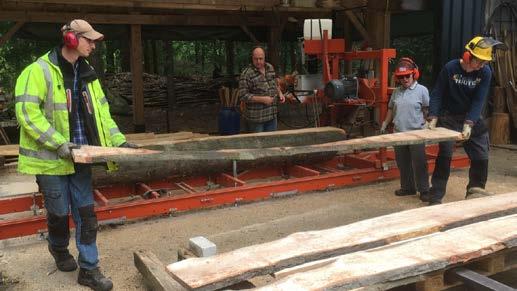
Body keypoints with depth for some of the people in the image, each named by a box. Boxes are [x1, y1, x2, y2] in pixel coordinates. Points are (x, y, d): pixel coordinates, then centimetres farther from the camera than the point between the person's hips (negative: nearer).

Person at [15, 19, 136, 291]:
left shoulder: (86, 73, 9)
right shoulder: (39, 71, -13)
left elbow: (101, 111, 12)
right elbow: (27, 113, -18)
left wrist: (119, 141, 4)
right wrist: (58, 143, -23)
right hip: (51, 158, -5)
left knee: (86, 213, 5)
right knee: (59, 213, 10)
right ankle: (59, 250, 41)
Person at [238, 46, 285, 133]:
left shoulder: (270, 67, 7)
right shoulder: (246, 74, -15)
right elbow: (243, 96, -18)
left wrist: (280, 93, 4)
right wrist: (262, 99, -22)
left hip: (272, 116, 6)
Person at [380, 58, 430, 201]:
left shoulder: (422, 90, -4)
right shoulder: (396, 92, 10)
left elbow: (428, 111, -2)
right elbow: (391, 109, 19)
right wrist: (384, 124, 15)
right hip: (399, 133, 5)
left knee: (419, 163, -2)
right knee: (403, 163, 11)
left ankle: (424, 190, 6)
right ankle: (407, 187, 24)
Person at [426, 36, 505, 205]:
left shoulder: (485, 72, -11)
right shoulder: (450, 68, -16)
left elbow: (479, 100, -15)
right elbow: (437, 94, -12)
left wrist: (468, 124, -26)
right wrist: (433, 118, -22)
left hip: (472, 118, 3)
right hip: (448, 118, -3)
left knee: (481, 157, 7)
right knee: (445, 156, -8)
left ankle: (475, 189, 29)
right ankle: (436, 198, -1)